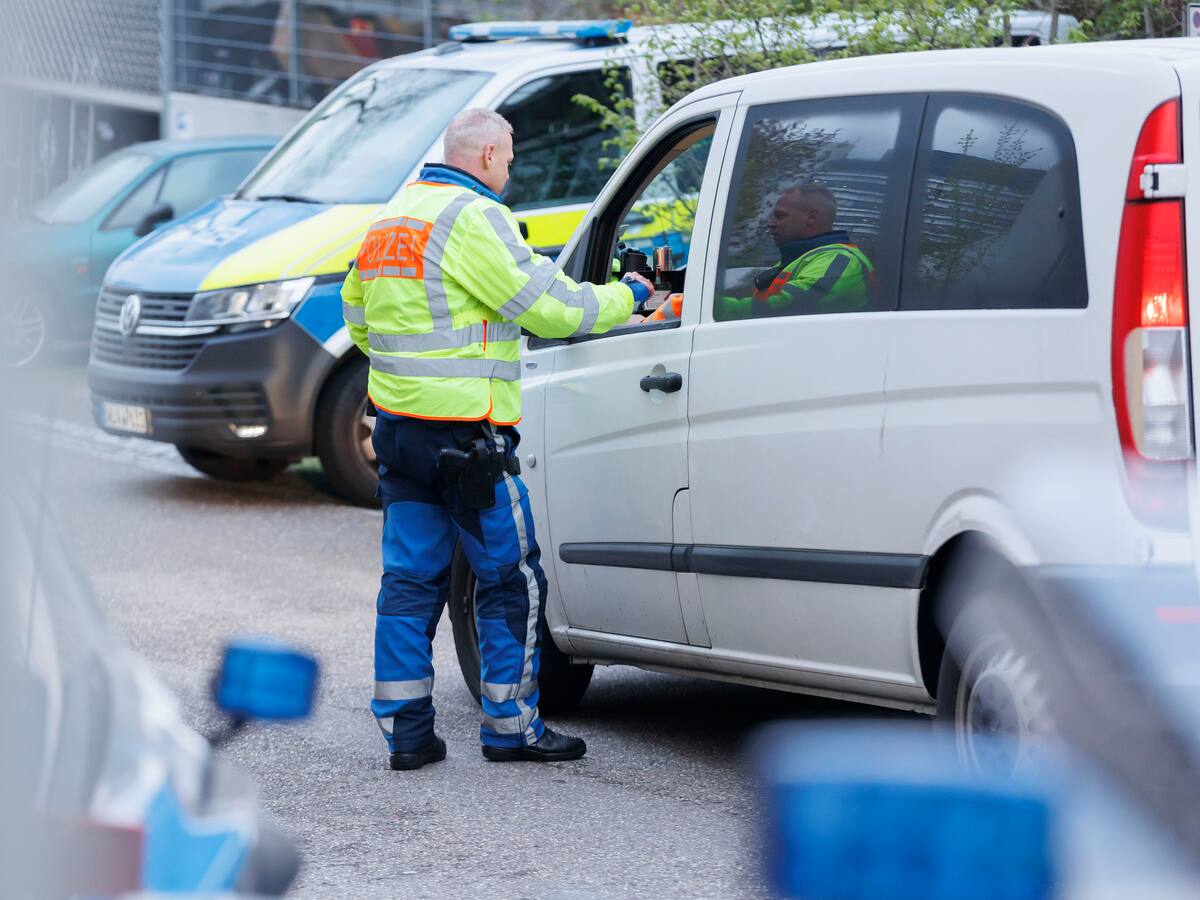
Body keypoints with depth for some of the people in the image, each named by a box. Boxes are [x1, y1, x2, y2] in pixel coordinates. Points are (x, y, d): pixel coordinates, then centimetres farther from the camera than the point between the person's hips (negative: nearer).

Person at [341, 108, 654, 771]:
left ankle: (406, 731, 10)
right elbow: (549, 307, -14)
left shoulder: (391, 218, 15)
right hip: (464, 435, -9)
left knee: (411, 578, 10)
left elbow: (357, 314, 25)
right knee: (511, 579, 2)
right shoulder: (473, 217, -13)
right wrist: (626, 296, 1)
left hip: (396, 421, 9)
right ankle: (510, 727, 6)